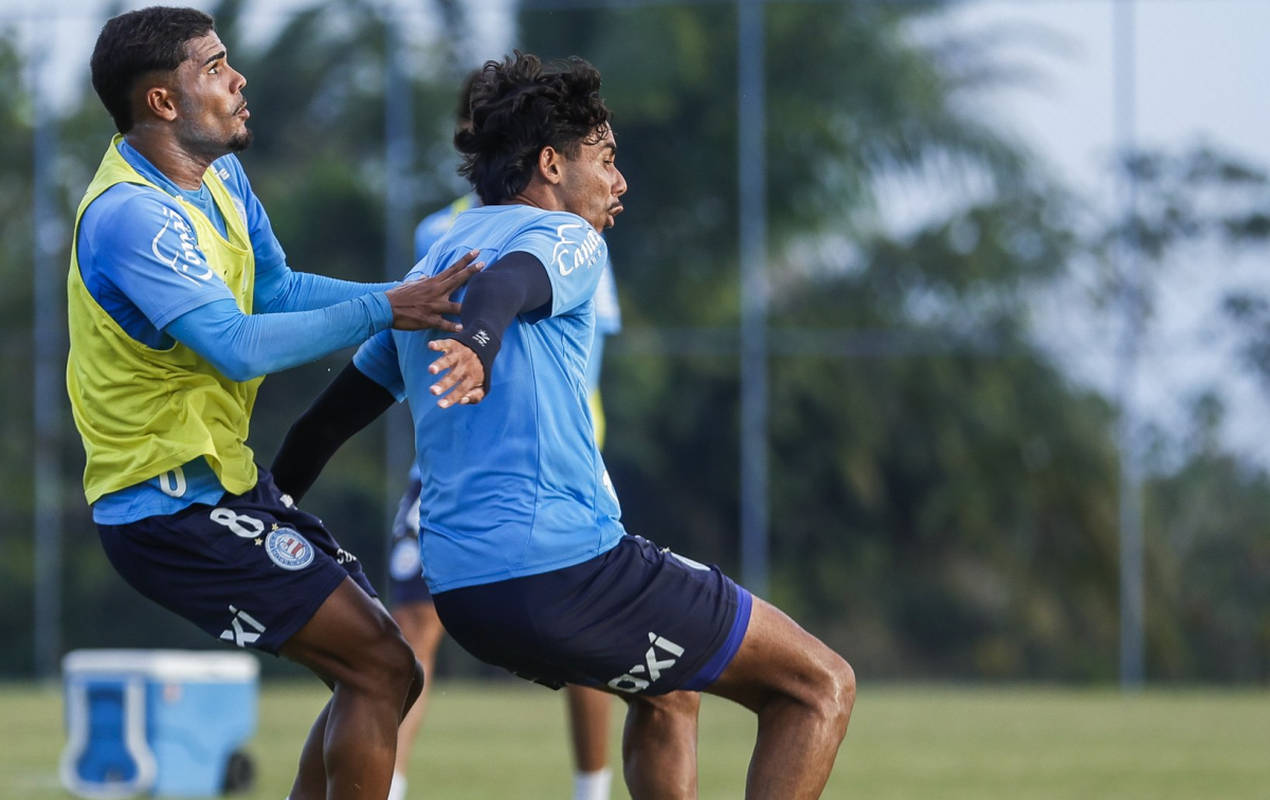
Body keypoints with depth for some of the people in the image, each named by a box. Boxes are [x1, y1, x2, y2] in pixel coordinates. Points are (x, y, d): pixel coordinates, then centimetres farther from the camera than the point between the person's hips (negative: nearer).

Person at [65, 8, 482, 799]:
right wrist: (382, 310, -28)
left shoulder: (218, 175, 8)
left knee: (386, 674, 10)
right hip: (170, 510, -10)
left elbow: (276, 290, 9)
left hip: (224, 482, 10)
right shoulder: (129, 216, -23)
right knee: (379, 668, -14)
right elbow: (240, 347, -29)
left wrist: (411, 298, -4)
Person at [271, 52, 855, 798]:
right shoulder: (565, 236, -2)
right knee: (822, 685, -2)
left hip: (465, 589, 9)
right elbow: (507, 282, -26)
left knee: (669, 690, 35)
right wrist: (480, 343, -47)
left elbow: (338, 407, 25)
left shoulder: (435, 262, 23)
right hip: (564, 568, -9)